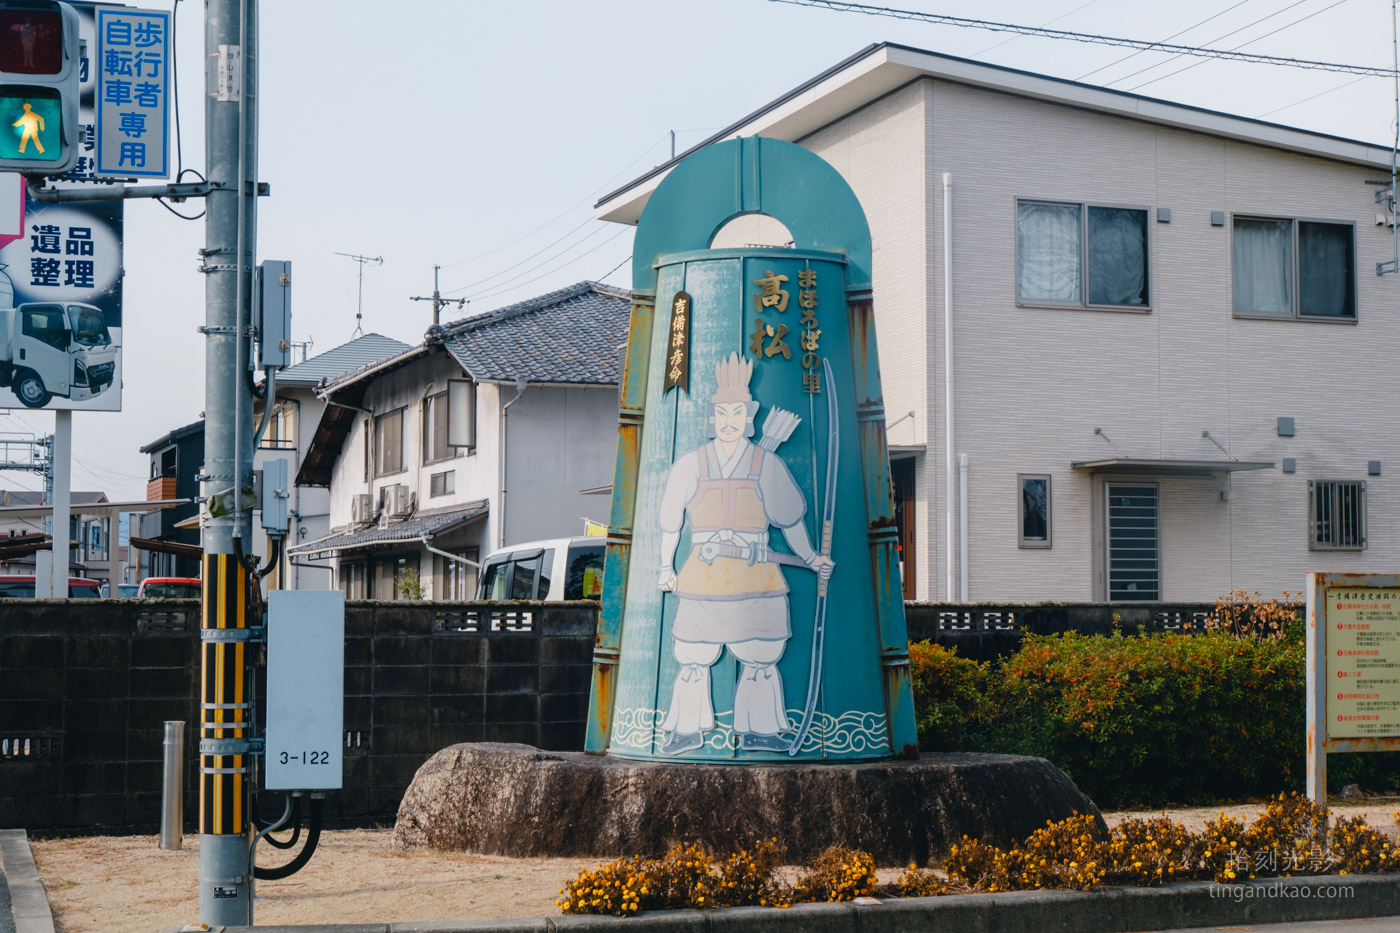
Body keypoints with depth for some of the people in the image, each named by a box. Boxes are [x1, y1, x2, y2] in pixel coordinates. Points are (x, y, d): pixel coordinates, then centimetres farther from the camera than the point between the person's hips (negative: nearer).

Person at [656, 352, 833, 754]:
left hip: (755, 580, 0)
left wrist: (809, 557, 18)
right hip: (702, 578, 0)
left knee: (759, 656, 1)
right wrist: (666, 566, 17)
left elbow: (790, 516, 15)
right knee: (694, 658, 1)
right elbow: (670, 521, 14)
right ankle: (688, 729, 14)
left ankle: (757, 731, 13)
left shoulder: (767, 465, 5)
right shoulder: (690, 466, 5)